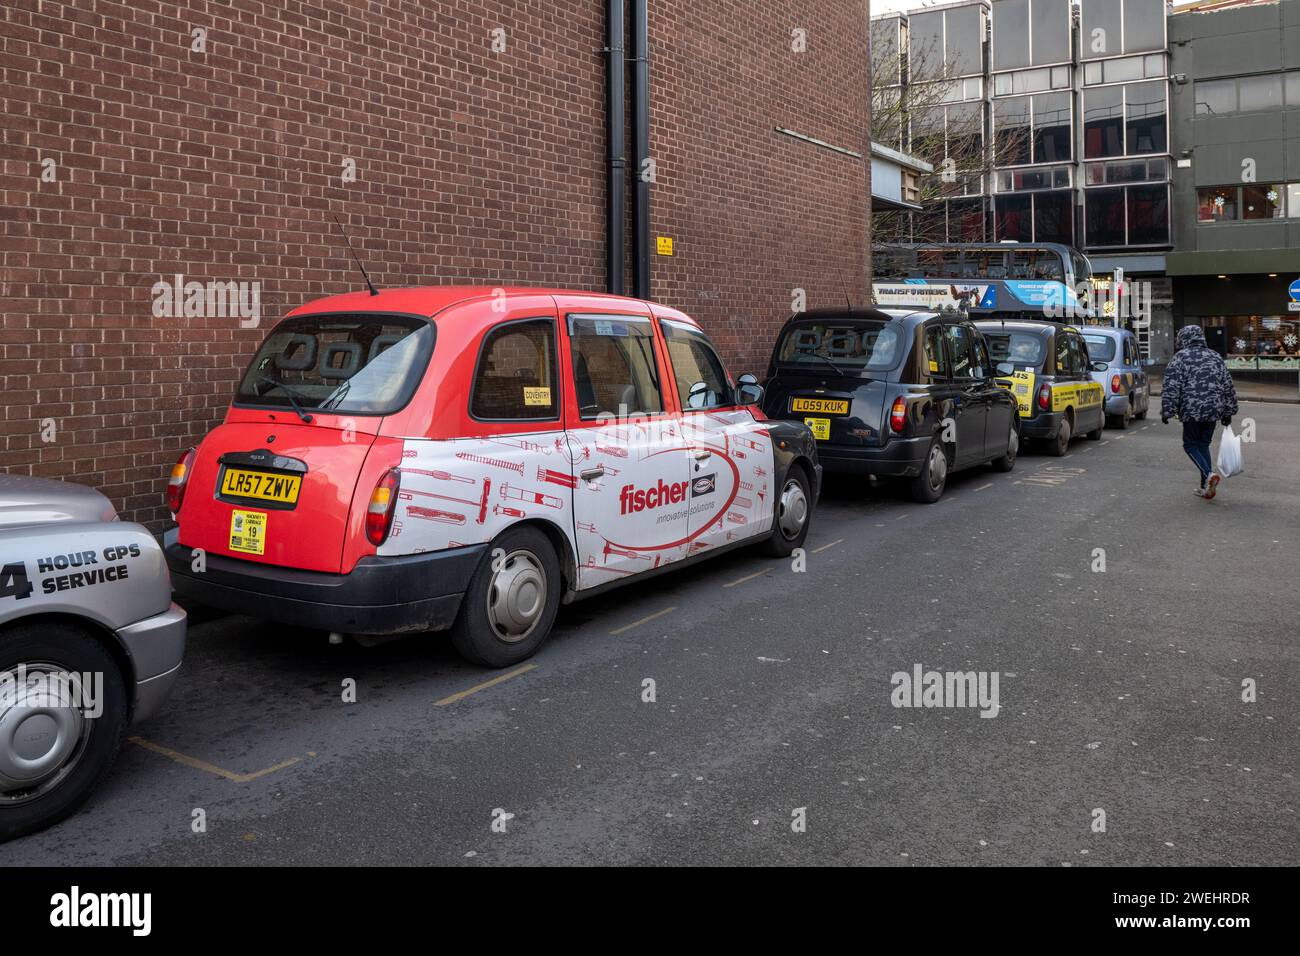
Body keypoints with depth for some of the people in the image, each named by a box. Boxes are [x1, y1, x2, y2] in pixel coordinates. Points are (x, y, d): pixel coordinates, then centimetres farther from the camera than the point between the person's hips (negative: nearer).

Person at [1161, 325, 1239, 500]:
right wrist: (1228, 412, 22)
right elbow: (1228, 387, 16)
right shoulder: (1215, 357, 14)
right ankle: (1205, 486, 14)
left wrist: (1166, 412, -7)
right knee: (1204, 444, 16)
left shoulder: (1180, 357, -3)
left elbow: (1171, 387, -10)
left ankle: (1209, 474, -16)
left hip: (1192, 410, -5)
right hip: (1213, 410, 5)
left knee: (1190, 444, 7)